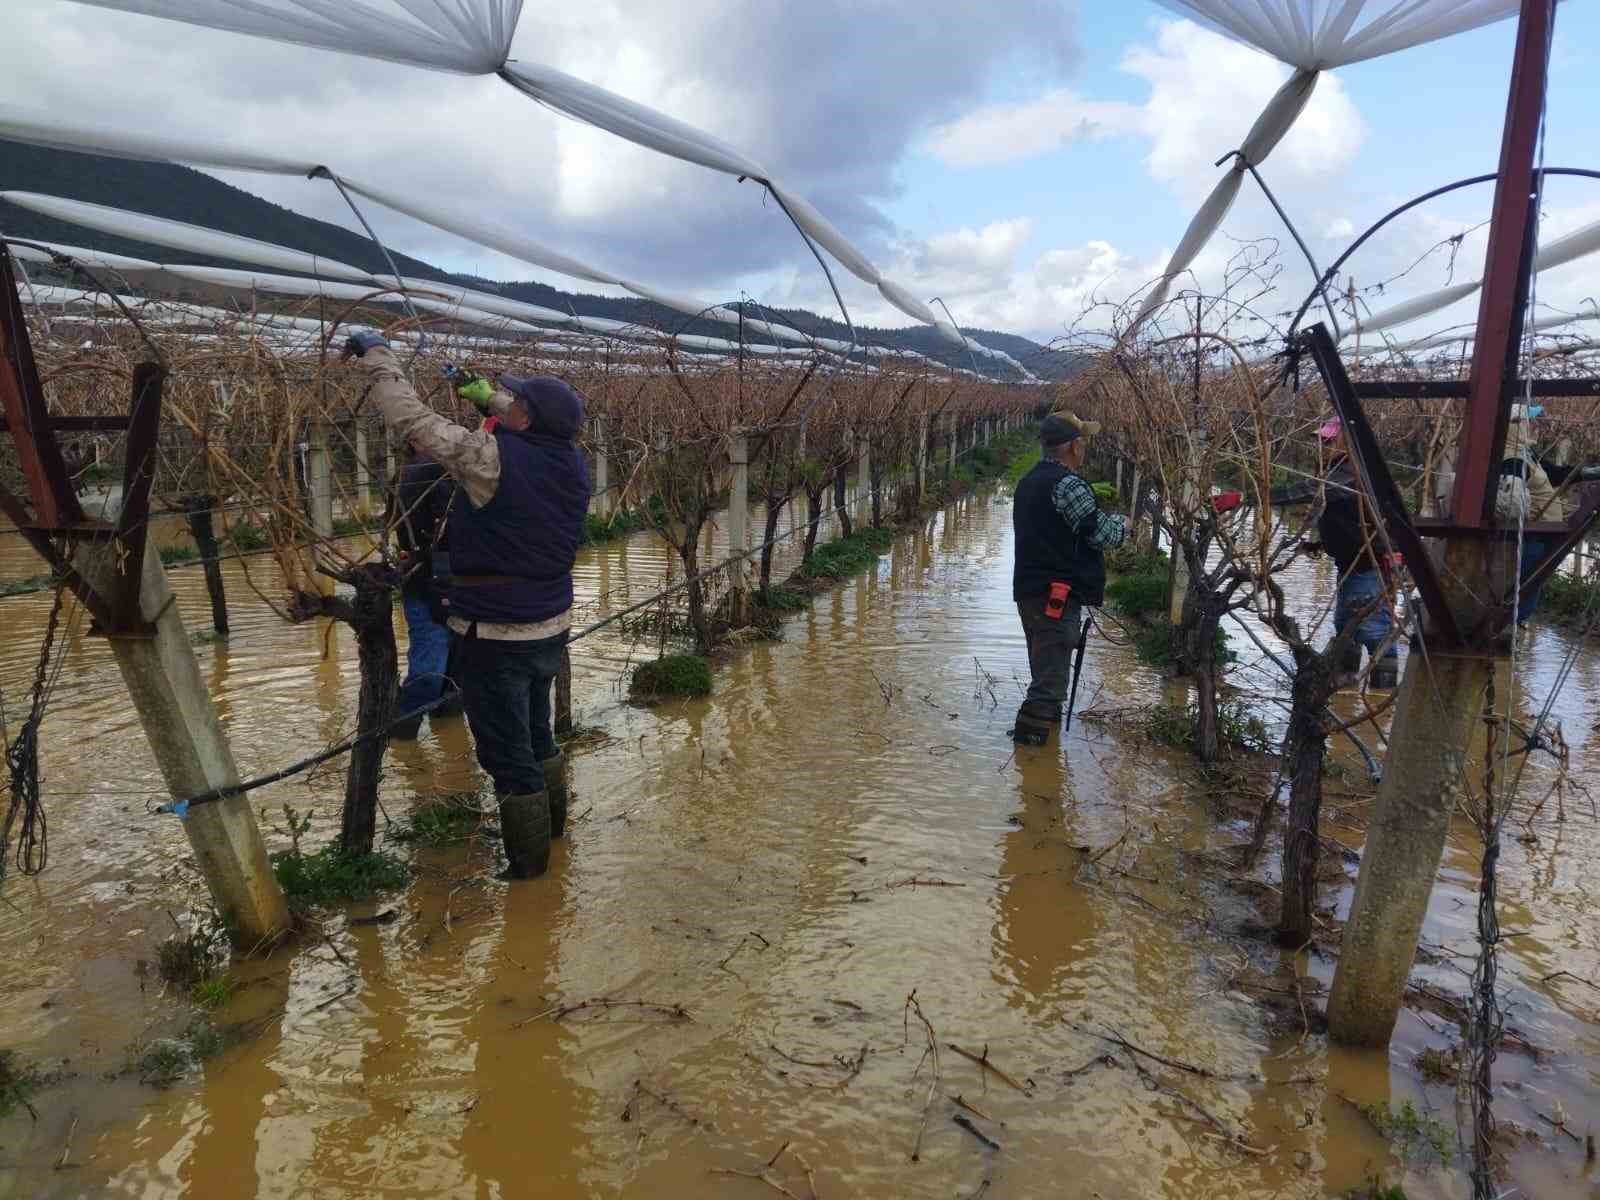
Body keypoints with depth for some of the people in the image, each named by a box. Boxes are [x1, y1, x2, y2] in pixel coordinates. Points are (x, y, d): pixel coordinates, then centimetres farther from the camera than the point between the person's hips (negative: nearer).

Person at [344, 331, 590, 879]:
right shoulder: (572, 463, -3)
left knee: (507, 753, 8)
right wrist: (488, 397, 21)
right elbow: (539, 431, 22)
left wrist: (378, 353, -2)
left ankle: (529, 862, 22)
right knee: (537, 733, 26)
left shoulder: (494, 459, -23)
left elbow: (411, 418, -15)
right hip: (550, 629, 7)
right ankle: (551, 823, 45)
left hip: (496, 639, -7)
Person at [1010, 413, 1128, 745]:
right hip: (1057, 596, -10)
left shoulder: (1028, 482, 15)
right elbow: (1102, 535, -13)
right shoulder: (1068, 484, -15)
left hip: (1029, 592, 10)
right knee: (1050, 681, -8)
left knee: (1045, 672, 23)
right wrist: (1120, 522, 8)